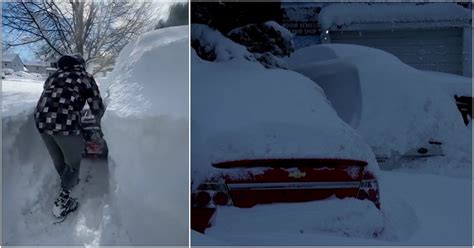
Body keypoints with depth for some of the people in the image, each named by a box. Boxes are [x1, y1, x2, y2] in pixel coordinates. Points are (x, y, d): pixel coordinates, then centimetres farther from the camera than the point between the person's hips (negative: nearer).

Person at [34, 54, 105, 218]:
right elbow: (97, 107, 9)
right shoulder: (85, 77, 11)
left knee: (58, 160, 25)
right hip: (66, 123, -5)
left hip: (41, 120, 5)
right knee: (73, 162, 13)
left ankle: (68, 182, 47)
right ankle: (62, 199, 11)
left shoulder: (54, 75, 25)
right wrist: (99, 120, 29)